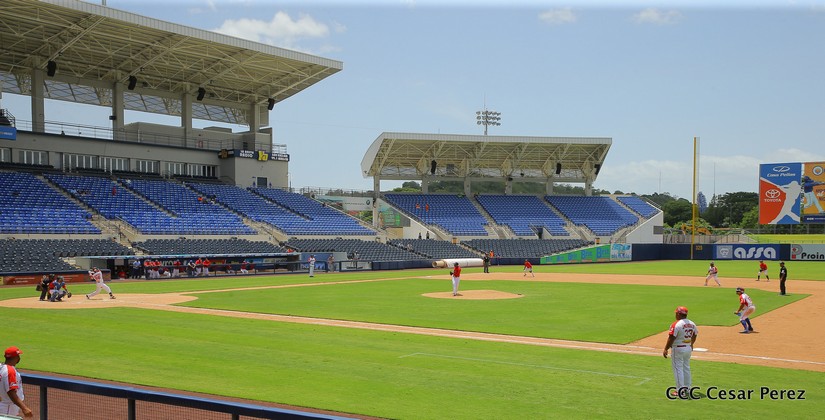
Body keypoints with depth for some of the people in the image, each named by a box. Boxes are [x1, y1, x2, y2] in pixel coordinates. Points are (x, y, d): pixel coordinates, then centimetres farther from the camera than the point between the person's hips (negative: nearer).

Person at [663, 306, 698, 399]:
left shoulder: (676, 325, -18)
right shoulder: (692, 324, 5)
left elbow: (671, 338, -20)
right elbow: (695, 335, 19)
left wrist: (665, 349, -14)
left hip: (678, 349, -8)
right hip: (688, 348, 8)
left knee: (678, 369, -2)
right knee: (686, 368, 17)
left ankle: (680, 391, -2)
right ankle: (687, 389, 24)